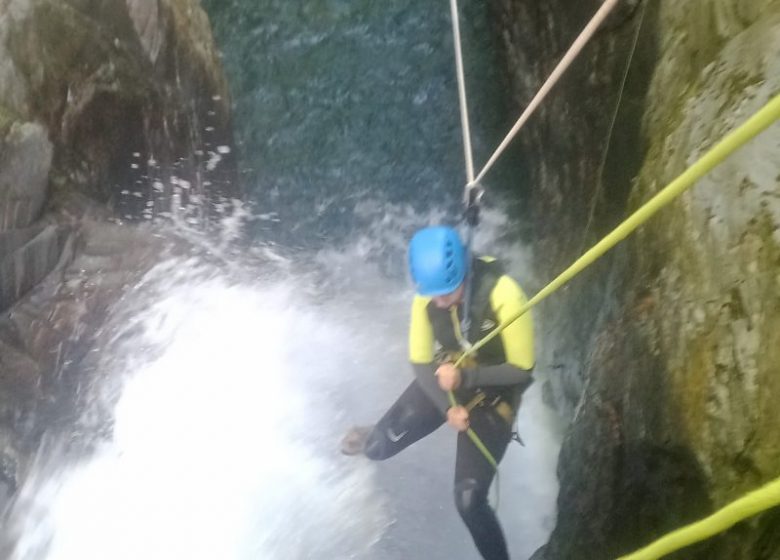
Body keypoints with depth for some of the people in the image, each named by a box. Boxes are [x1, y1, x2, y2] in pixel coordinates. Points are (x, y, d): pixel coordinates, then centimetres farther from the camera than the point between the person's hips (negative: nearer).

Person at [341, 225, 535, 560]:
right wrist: (447, 408, -21)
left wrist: (465, 377, -34)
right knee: (377, 449, -5)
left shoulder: (503, 294, -31)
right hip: (444, 380, 4)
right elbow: (420, 362, -7)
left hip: (495, 392, -3)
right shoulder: (427, 297, -18)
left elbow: (522, 369, -23)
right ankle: (374, 438, 34)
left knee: (468, 500, -13)